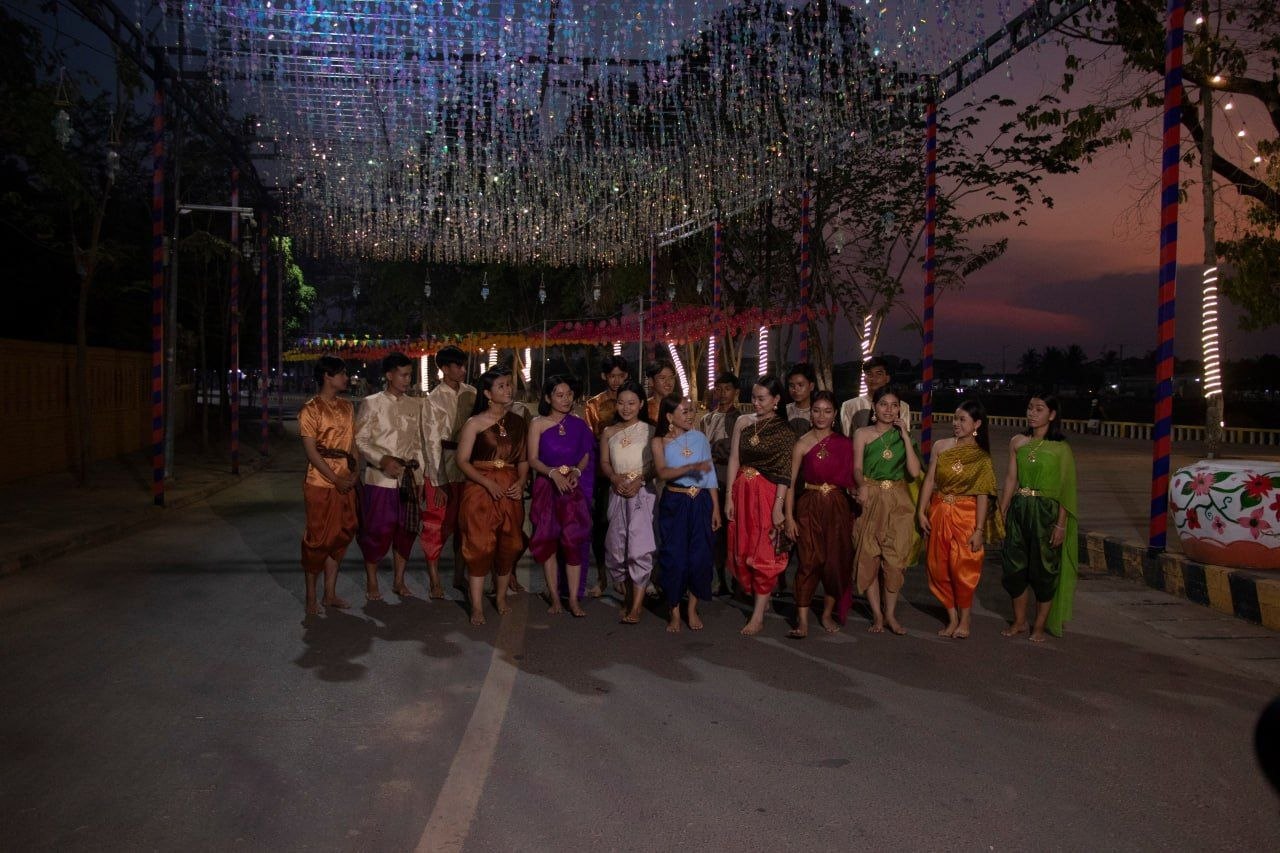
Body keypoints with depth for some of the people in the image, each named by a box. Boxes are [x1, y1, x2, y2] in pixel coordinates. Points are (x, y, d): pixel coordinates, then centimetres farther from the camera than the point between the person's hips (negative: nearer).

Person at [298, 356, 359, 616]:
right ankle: (311, 598, 15)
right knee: (317, 539, 2)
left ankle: (330, 594, 23)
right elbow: (311, 451, -13)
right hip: (320, 484, -6)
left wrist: (353, 473, -2)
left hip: (346, 484, 6)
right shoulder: (310, 409, -9)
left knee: (341, 536, 11)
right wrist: (335, 479, -14)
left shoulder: (347, 407, 10)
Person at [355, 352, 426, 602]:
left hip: (408, 477, 4)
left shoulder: (415, 406, 9)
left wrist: (419, 477, 10)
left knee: (406, 530, 9)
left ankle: (399, 581, 23)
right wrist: (382, 460, -20)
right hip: (380, 477, -4)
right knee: (377, 531, 1)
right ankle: (371, 582, 18)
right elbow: (360, 440, -6)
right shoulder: (371, 403, -4)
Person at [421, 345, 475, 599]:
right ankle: (434, 580, 16)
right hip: (442, 467, -4)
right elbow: (432, 442, -10)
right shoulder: (433, 399, -8)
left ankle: (459, 575, 26)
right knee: (437, 525, 4)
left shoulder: (471, 394, 3)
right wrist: (438, 482, -13)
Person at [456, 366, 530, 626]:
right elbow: (462, 461, -7)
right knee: (480, 546, -4)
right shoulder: (474, 423, -4)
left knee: (510, 545, 8)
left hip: (511, 491, 4)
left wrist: (521, 482, -5)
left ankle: (501, 596, 27)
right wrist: (488, 483, -17)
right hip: (480, 490, -4)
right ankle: (477, 606, 5)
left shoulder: (517, 422, 9)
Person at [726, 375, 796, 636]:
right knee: (742, 551, 10)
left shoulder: (784, 431, -7)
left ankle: (758, 615, 5)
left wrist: (778, 506, -17)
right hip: (742, 493, 5)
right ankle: (761, 599, 29)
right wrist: (729, 496, 0)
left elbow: (785, 472, -11)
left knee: (764, 554, -1)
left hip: (767, 495, -5)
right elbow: (734, 460, 5)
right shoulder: (743, 423, 6)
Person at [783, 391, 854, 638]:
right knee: (809, 561, -6)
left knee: (836, 561, 6)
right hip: (809, 506, -2)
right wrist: (789, 516, -8)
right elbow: (791, 481, -3)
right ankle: (802, 621, -4)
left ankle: (828, 614, 22)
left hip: (837, 506, 2)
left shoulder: (844, 443, 4)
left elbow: (850, 478, 10)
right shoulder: (802, 444, -3)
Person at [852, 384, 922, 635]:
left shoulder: (902, 435, 10)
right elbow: (857, 467, -8)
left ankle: (890, 614, 12)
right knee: (869, 558, -2)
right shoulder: (862, 434, 4)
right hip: (870, 501, -1)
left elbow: (914, 471, -1)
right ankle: (877, 614, 10)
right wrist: (862, 486, -29)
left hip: (898, 503, 2)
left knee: (894, 560, -1)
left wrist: (906, 437, -4)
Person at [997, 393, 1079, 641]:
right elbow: (1010, 479, 7)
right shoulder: (1017, 442, 5)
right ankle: (1019, 621, 24)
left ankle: (1040, 625, 20)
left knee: (1043, 570, 5)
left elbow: (1066, 489, -7)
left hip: (1046, 512, -4)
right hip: (1018, 509, 4)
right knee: (1015, 566, 7)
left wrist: (1061, 524, -11)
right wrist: (1001, 513, 4)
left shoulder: (1061, 449, -6)